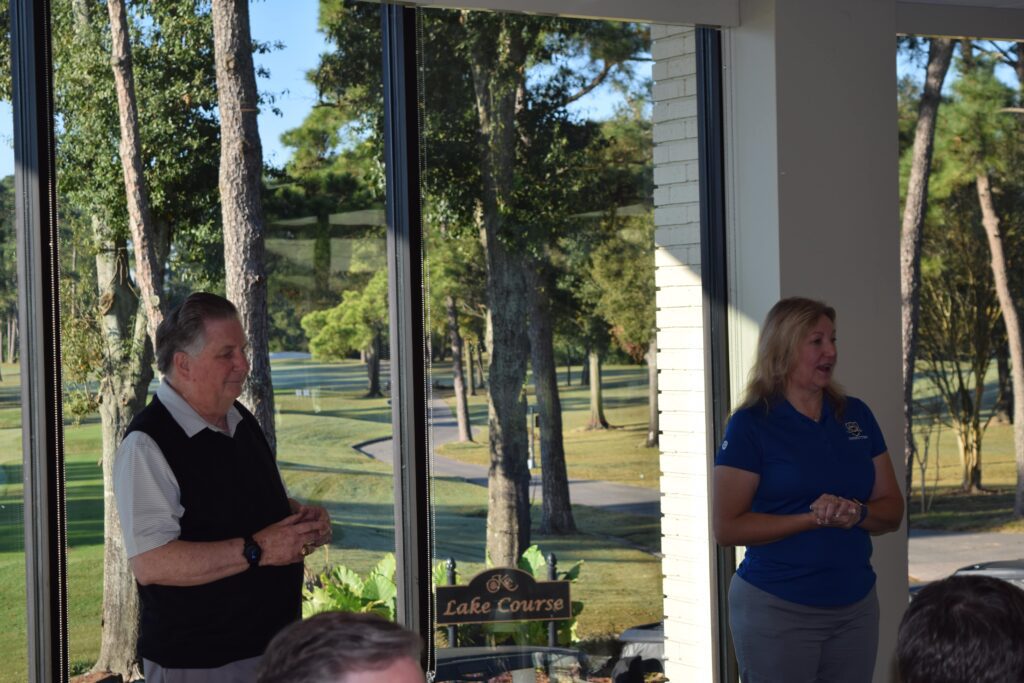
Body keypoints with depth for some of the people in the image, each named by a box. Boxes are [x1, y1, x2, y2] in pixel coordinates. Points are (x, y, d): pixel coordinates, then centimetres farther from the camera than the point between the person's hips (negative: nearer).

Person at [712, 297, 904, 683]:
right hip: (776, 608, -5)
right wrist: (813, 518, -19)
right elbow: (726, 527, -12)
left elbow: (892, 510, 8)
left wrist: (857, 513, -14)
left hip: (856, 605, 5)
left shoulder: (856, 416, 7)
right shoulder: (750, 425, -8)